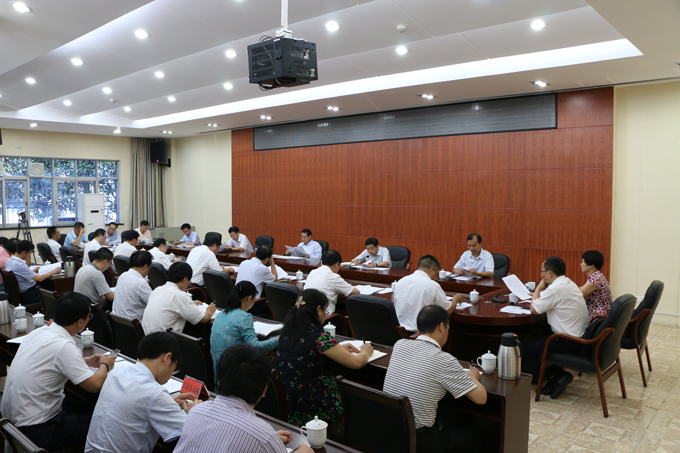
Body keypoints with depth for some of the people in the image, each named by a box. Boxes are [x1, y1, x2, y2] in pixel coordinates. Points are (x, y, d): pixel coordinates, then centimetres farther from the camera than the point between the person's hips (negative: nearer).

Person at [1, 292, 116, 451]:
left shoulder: (39, 332, -1)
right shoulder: (63, 346, -26)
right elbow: (94, 385, -22)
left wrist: (86, 361, 13)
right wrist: (105, 365, -3)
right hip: (34, 430, -8)